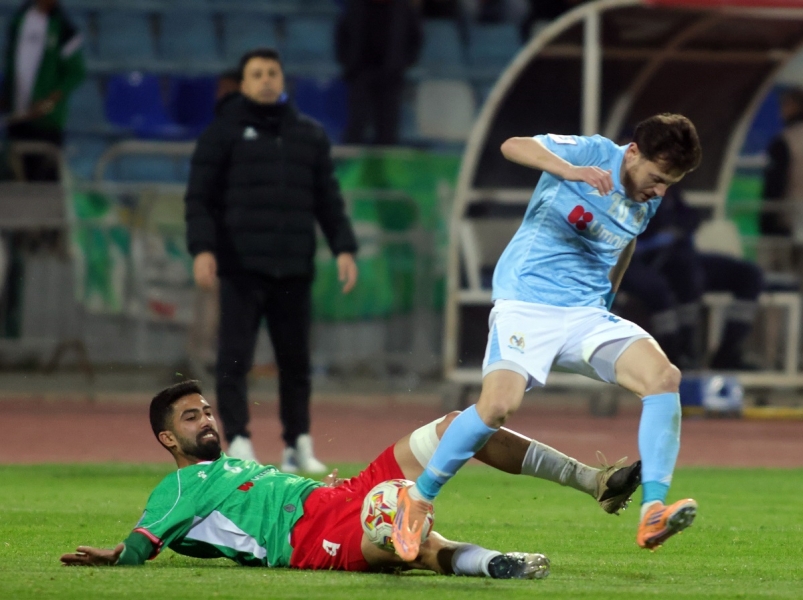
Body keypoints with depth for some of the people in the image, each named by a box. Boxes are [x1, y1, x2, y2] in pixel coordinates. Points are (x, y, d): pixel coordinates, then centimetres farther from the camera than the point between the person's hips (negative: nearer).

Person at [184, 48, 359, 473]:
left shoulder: (310, 135, 16)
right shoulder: (224, 132, 5)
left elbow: (327, 198, 17)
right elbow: (199, 196, 0)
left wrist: (343, 249, 5)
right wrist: (202, 249, -13)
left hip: (294, 270, 3)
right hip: (241, 267, -3)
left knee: (295, 360, 6)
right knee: (234, 358, -8)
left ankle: (298, 445, 14)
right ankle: (238, 443, -8)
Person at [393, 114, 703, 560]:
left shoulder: (648, 201, 10)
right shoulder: (594, 153, -8)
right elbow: (514, 147, -24)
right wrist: (571, 170, -39)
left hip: (589, 314, 6)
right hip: (527, 302, -6)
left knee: (663, 376, -19)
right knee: (500, 403, -27)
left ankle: (653, 515, -25)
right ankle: (417, 499, -5)